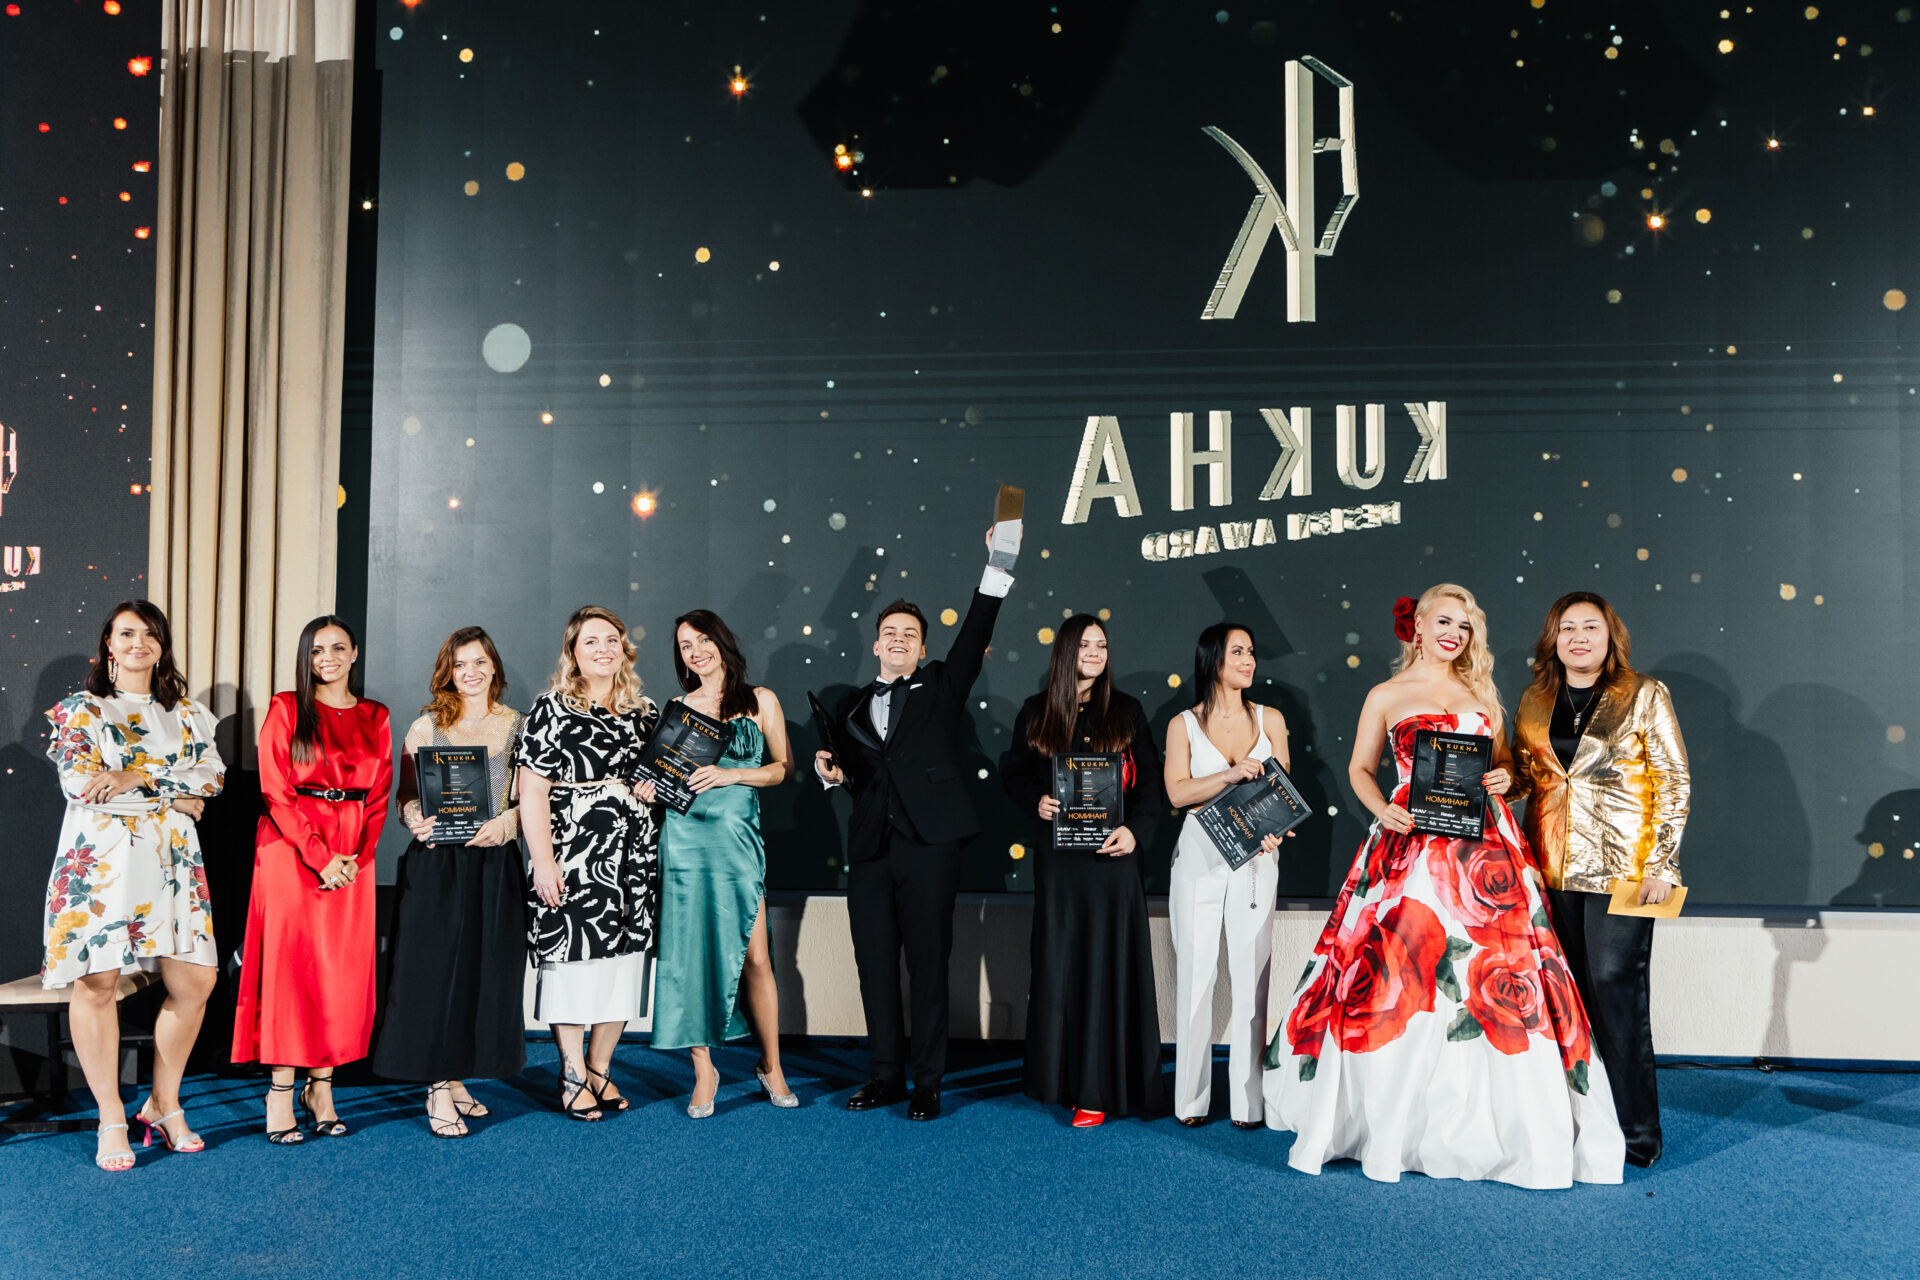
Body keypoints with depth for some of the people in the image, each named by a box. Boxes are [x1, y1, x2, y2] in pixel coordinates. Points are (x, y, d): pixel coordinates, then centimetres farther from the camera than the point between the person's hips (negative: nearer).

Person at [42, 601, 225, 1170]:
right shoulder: (82, 708, 7)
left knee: (195, 981, -1)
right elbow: (78, 782, -7)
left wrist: (134, 778, -11)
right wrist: (174, 794, -7)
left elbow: (212, 775, 2)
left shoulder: (187, 713, 16)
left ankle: (163, 1103, 16)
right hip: (100, 857, -3)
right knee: (97, 982, -5)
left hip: (170, 859, 3)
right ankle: (111, 1118, 8)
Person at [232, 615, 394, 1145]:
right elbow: (277, 792, -5)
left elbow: (379, 796, 8)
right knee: (290, 966, -4)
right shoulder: (286, 709, 2)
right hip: (291, 849, -3)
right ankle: (281, 1090, 0)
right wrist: (320, 857, -13)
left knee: (344, 973, 2)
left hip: (352, 859, 3)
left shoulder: (375, 718, 12)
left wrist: (356, 858, -6)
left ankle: (321, 1087, 8)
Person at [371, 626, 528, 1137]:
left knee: (486, 971, 4)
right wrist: (417, 821, -14)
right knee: (435, 968, -3)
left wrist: (503, 824, -13)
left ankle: (455, 1078, 18)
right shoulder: (426, 726, 6)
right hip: (435, 864, -2)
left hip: (494, 865, 2)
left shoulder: (517, 726, 8)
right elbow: (406, 795, 7)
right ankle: (439, 1094, 5)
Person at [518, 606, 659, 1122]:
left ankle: (600, 1069, 20)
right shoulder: (552, 709, -1)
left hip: (633, 857, 5)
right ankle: (572, 1076, 11)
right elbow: (532, 792, -7)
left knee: (622, 958, 7)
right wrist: (543, 861, -13)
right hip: (573, 855, -5)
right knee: (573, 957, -3)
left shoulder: (647, 712, 13)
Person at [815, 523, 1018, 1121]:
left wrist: (999, 567, -15)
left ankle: (928, 1082, 8)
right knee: (875, 965, 8)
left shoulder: (942, 686, 9)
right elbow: (853, 777, 20)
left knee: (928, 964, -1)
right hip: (870, 847, 4)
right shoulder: (853, 706, 18)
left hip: (928, 842, -4)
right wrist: (832, 773, -3)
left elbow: (975, 635, -5)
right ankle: (885, 1075, 20)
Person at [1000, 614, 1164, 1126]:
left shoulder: (1125, 711, 4)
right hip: (1058, 856, 1)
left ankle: (1099, 1088, 5)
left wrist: (1136, 829, -12)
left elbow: (1151, 779, 2)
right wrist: (1036, 801, -9)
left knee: (1107, 963, -1)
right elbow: (1013, 772, 11)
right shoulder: (1037, 712, 7)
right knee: (1058, 963, 5)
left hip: (1112, 855, -1)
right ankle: (1061, 1076, 17)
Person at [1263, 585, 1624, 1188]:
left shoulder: (1482, 691, 16)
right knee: (1400, 977, -6)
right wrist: (1384, 810, -6)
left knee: (1497, 973, -4)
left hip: (1484, 844, 2)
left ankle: (1508, 1124, 7)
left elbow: (1503, 762, 21)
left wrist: (1503, 779, -2)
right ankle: (1395, 1122, 8)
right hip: (1412, 843, -2)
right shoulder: (1386, 696, 8)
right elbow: (1360, 767, 11)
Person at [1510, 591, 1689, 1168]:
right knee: (1569, 993, 5)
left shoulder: (1644, 695, 0)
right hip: (1554, 868, 4)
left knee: (1614, 987, -7)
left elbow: (1674, 781, -2)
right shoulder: (1535, 702, 12)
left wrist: (1661, 863, -9)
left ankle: (1637, 1133, 2)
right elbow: (1522, 776, 21)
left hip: (1622, 865, -4)